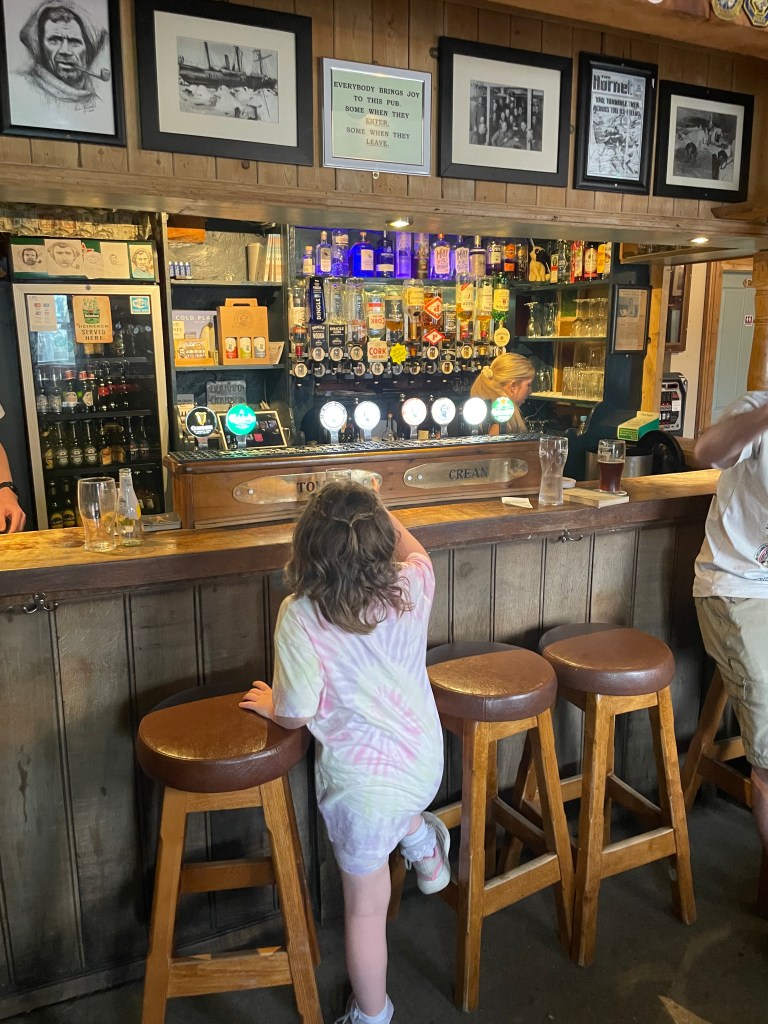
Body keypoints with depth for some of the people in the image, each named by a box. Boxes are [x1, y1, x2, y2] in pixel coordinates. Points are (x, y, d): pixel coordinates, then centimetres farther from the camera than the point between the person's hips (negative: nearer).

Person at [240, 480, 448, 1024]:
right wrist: (376, 510, 24)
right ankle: (424, 845, 50)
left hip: (364, 779, -4)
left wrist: (270, 703, 5)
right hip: (425, 760, 4)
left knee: (366, 906, 18)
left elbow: (295, 715, -17)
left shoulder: (300, 618, -26)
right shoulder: (413, 586, -13)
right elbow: (414, 551, 13)